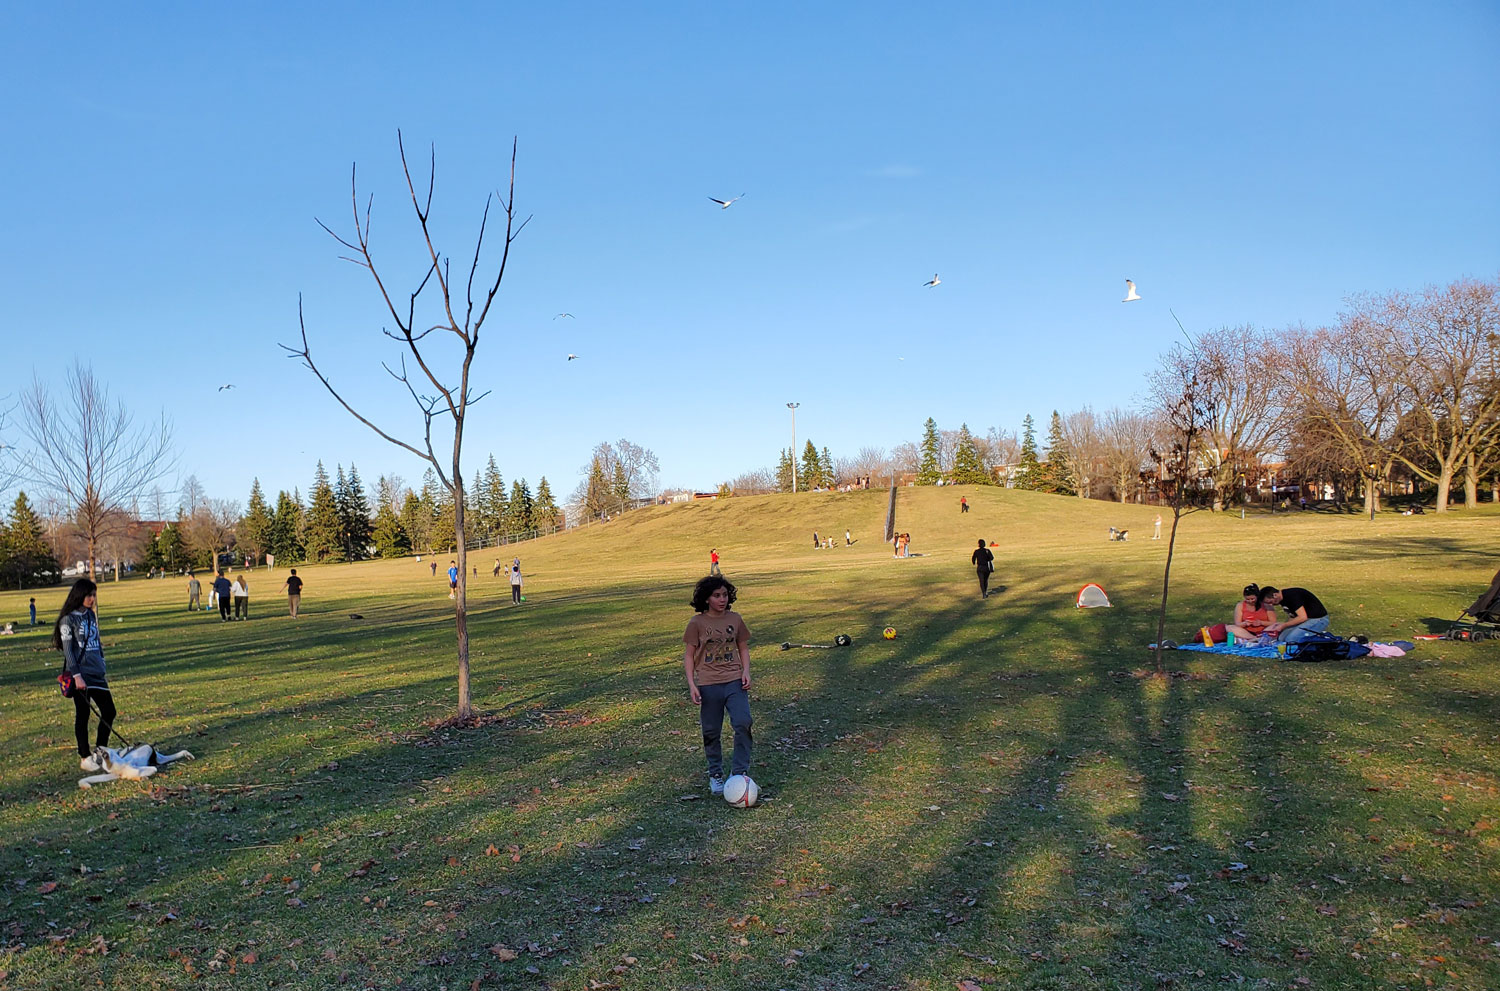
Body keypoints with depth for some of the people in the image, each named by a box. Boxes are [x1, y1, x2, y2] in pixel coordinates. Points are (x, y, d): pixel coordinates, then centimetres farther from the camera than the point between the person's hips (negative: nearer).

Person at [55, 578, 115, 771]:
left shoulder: (91, 615, 12)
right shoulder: (68, 619, -8)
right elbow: (68, 650, -11)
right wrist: (77, 676, -17)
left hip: (97, 673, 7)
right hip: (81, 676, -7)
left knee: (109, 711, 6)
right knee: (83, 714, 1)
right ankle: (85, 757, 11)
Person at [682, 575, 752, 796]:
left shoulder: (735, 619, 5)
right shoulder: (697, 623, -4)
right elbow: (688, 655, 0)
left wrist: (746, 672, -1)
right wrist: (691, 684, -8)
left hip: (734, 681, 2)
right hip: (708, 684, -1)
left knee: (743, 724, -14)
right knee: (711, 732, 6)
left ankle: (741, 772, -1)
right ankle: (715, 775, 25)